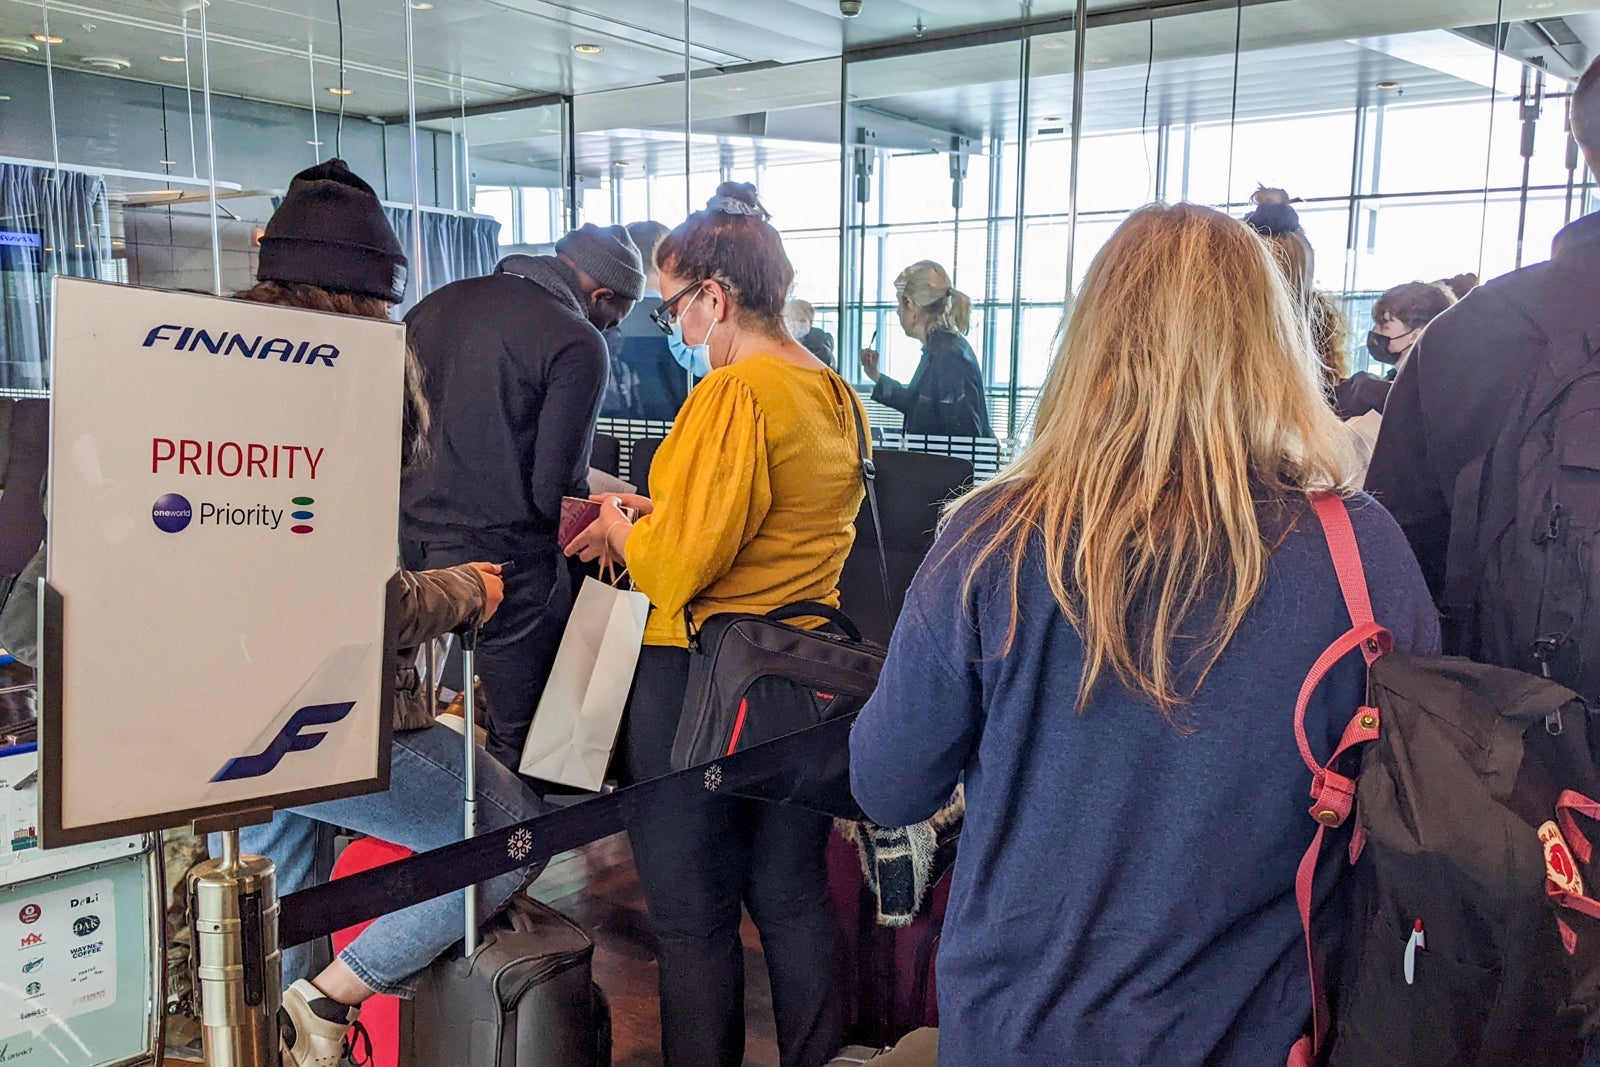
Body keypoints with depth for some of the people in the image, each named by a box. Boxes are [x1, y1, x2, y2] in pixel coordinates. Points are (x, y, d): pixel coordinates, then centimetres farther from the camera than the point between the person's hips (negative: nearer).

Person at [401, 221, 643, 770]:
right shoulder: (579, 343, -11)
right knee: (518, 745, 6)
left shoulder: (436, 304, 11)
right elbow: (556, 488, -14)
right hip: (502, 560, -7)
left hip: (412, 541, 7)